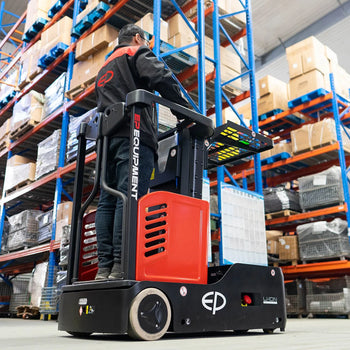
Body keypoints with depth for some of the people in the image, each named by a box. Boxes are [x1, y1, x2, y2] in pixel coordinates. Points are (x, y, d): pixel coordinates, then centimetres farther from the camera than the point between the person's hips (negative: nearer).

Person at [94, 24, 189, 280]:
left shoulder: (104, 70, 37)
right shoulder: (137, 53, 12)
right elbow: (162, 79, -5)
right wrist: (186, 112, -1)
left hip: (108, 137, 8)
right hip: (134, 134, -7)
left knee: (108, 202, -1)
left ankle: (104, 267, -7)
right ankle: (122, 265, -24)